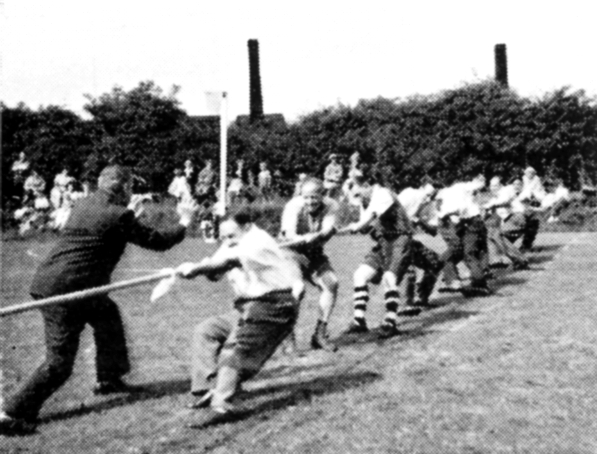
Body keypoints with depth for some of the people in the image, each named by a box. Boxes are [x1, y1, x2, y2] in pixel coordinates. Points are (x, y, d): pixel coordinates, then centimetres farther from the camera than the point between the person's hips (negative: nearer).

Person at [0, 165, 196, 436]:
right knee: (59, 363, -3)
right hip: (64, 290, -9)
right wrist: (184, 223, 16)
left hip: (47, 279, 9)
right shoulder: (119, 216, -11)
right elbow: (157, 241, -1)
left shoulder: (84, 204, 10)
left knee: (107, 313, 27)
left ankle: (108, 378, 37)